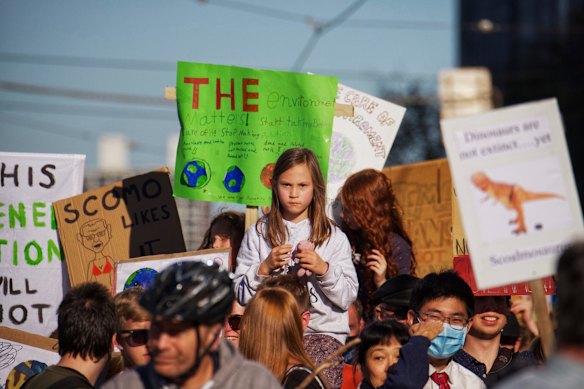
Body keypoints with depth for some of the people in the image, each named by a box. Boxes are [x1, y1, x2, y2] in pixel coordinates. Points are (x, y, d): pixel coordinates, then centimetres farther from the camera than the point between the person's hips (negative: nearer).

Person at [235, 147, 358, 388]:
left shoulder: (333, 237, 11)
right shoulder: (258, 234, 12)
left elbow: (347, 298, 3)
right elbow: (242, 295, 5)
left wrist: (324, 269, -11)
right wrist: (264, 268, -9)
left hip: (323, 332, 0)